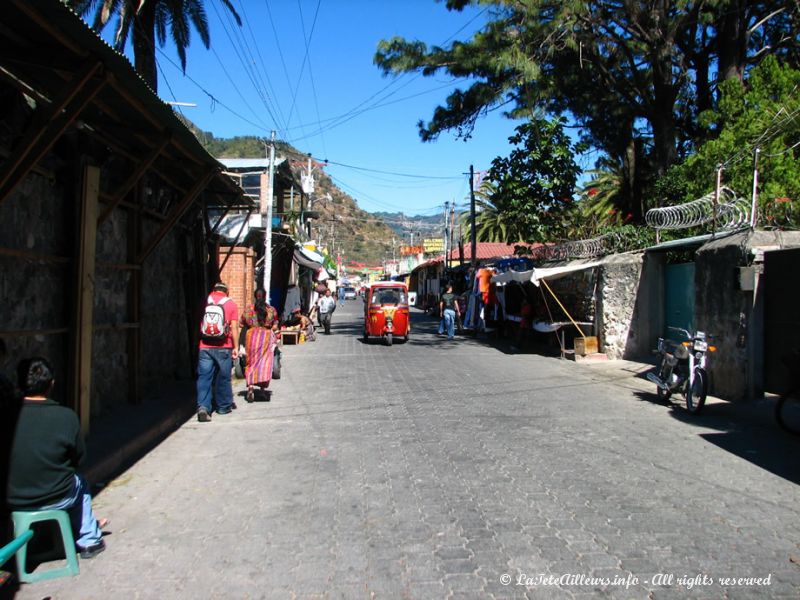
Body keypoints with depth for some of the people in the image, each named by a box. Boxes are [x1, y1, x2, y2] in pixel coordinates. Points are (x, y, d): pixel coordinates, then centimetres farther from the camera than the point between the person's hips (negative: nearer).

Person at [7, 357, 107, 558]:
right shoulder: (66, 416, -19)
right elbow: (79, 458, -5)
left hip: (13, 501, 3)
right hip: (56, 499, -2)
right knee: (80, 482, 31)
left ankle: (89, 529, 49)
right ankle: (89, 540, 40)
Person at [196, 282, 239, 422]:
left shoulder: (206, 301, 7)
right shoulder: (231, 304, 3)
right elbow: (234, 327, -3)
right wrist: (236, 347, 0)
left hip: (205, 346, 1)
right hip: (223, 347, -1)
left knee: (204, 377, 1)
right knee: (223, 378, 11)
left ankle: (203, 406, -13)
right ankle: (223, 406, 21)